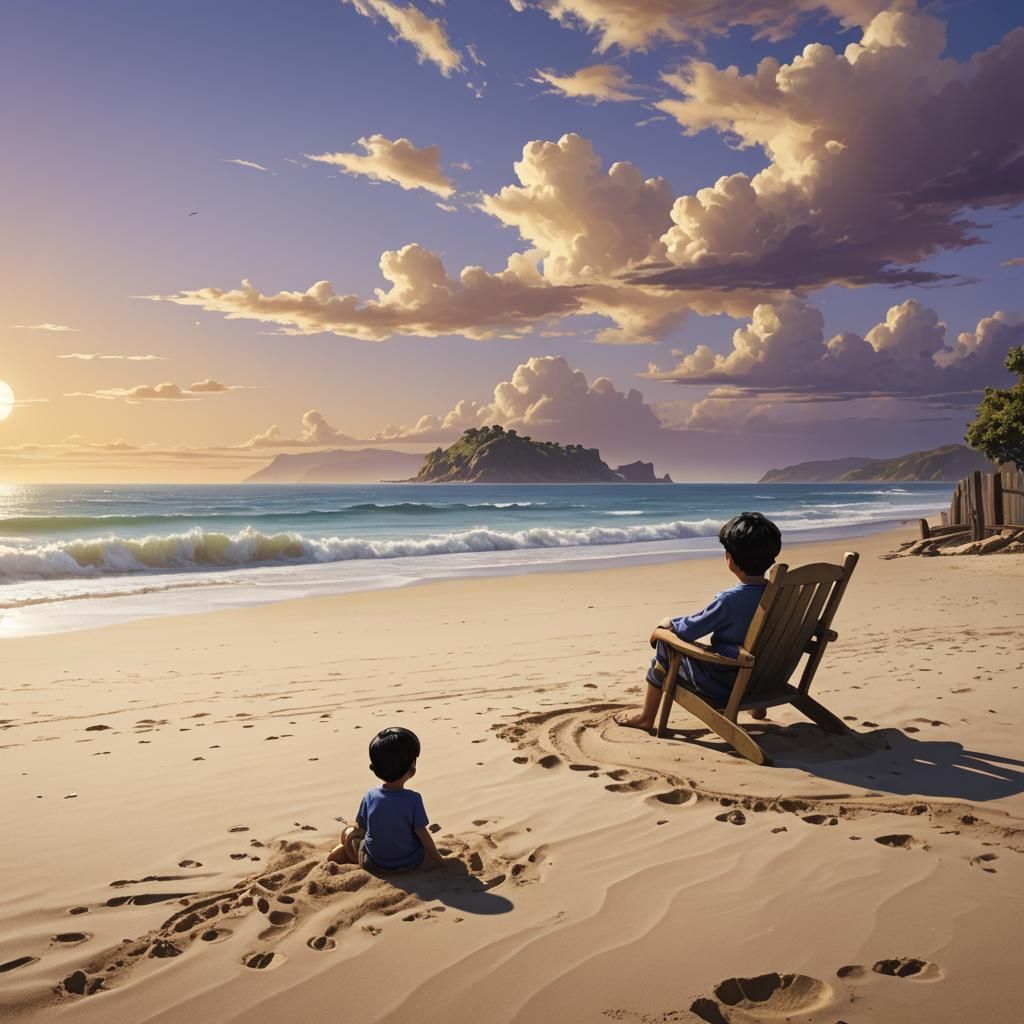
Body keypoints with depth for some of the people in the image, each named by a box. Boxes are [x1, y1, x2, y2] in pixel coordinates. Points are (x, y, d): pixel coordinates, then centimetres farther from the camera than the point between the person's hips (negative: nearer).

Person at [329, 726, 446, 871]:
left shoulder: (370, 797, -13)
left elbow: (361, 829, -3)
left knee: (349, 832, 22)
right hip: (410, 863, -1)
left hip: (374, 864, 2)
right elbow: (422, 834, -13)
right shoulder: (413, 799, -20)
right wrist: (438, 859, -1)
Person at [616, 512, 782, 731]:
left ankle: (646, 716, 24)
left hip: (723, 686, -6)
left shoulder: (729, 600, -26)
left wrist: (669, 623, 6)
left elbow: (689, 630, -16)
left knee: (665, 645, 12)